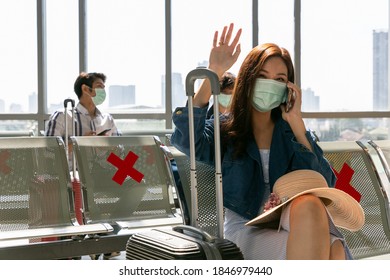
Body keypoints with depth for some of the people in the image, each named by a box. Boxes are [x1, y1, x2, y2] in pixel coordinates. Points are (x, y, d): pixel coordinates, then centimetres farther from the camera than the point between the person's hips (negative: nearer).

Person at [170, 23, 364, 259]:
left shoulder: (292, 131, 17)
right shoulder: (224, 130, 10)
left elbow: (325, 183, 1)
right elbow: (186, 138, -14)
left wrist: (296, 122, -1)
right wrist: (214, 74, -17)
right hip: (246, 229, -3)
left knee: (309, 205, -35)